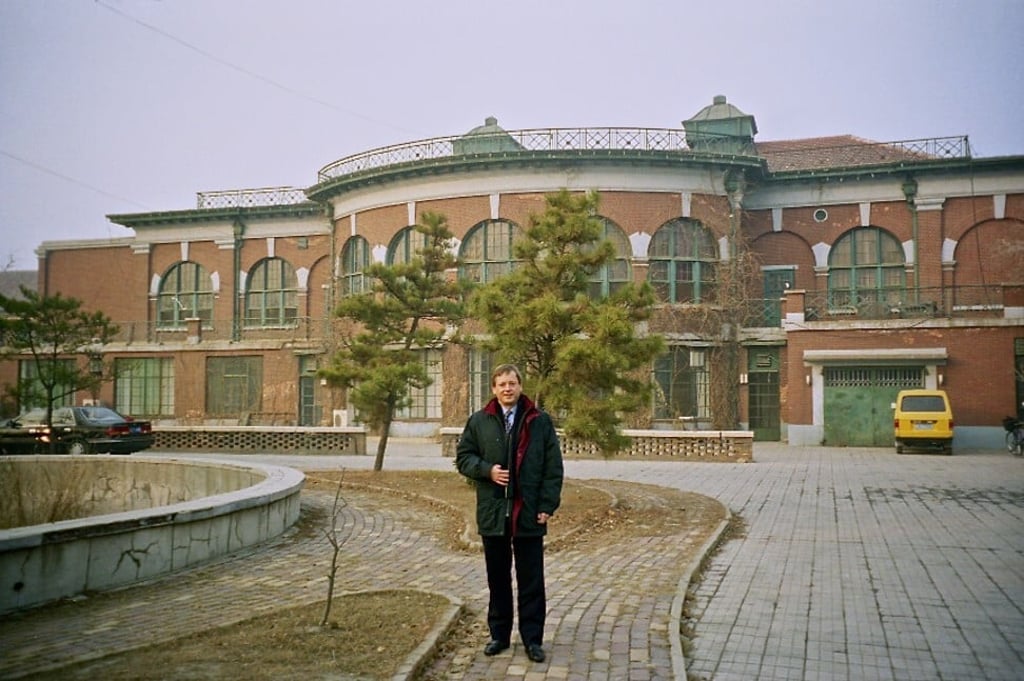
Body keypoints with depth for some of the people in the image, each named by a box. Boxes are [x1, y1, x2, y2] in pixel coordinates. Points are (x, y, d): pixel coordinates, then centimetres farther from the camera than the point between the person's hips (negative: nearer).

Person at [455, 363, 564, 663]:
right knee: (497, 579, 14)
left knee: (531, 580, 6)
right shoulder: (479, 421, 3)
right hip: (493, 513, 2)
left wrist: (547, 505, -7)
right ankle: (499, 634, 27)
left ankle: (533, 638, 17)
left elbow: (553, 467, 0)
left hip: (529, 514, -1)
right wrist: (487, 470, -12)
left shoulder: (541, 421, 0)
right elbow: (463, 457, 7)